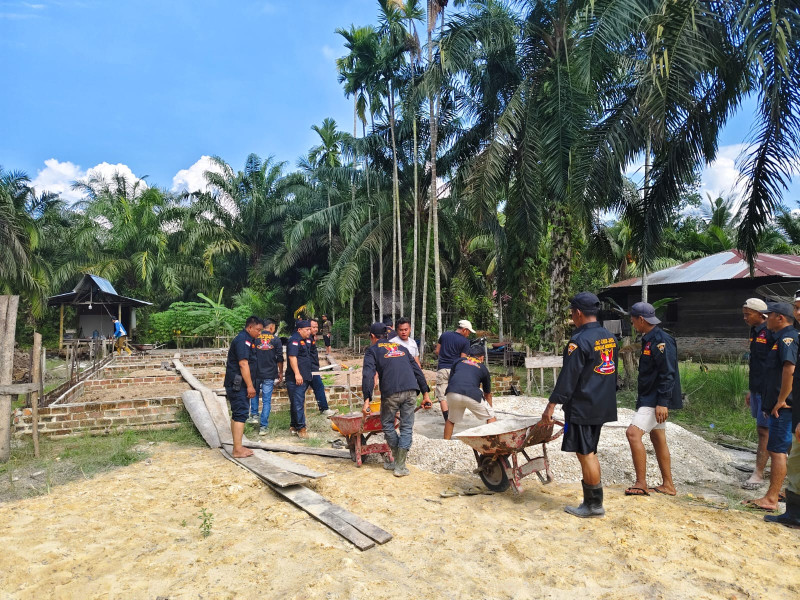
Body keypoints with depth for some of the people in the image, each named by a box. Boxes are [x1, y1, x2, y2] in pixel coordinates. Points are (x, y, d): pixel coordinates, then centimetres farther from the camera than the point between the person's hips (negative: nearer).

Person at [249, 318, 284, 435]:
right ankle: (263, 427, 4)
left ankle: (254, 415, 20)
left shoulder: (254, 338, -1)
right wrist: (280, 373, 11)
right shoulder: (276, 340, -3)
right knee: (267, 400, 4)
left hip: (255, 373, 1)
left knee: (254, 394, 28)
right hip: (270, 374, -1)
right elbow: (280, 358, -1)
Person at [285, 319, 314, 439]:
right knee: (298, 403, -7)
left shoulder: (305, 341, 19)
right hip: (296, 378, -10)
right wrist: (297, 374, -26)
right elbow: (292, 357, -20)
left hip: (304, 377, 10)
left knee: (296, 403, 15)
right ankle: (301, 428, -4)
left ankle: (294, 426, 23)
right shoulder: (294, 340, -11)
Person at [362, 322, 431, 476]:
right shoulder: (400, 347, 27)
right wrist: (425, 394, 20)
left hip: (391, 393, -4)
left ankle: (397, 458, 22)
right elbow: (417, 370, 21)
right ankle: (400, 466, 9)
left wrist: (367, 400, -10)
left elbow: (368, 375, -4)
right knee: (407, 427, 9)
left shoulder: (372, 350, 13)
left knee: (387, 423, 17)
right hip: (411, 390, 4)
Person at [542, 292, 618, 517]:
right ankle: (591, 501, 23)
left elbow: (567, 378, -19)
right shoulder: (610, 337, 8)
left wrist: (551, 405, -15)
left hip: (582, 408, -9)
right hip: (602, 406, 9)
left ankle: (595, 504, 11)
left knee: (585, 455, 2)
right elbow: (612, 372, 17)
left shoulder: (579, 340, -18)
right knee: (590, 453, 16)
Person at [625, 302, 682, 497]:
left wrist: (662, 402, -27)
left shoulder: (661, 340, -18)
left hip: (657, 400, -11)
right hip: (649, 398, 11)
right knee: (658, 438, 15)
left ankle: (641, 484, -8)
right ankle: (667, 485, 24)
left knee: (633, 432, -15)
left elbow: (668, 374, -24)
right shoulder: (649, 340, 14)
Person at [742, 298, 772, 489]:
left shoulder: (772, 332, -16)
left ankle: (758, 474, 1)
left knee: (764, 431, -4)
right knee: (762, 430, 15)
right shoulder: (754, 332, 12)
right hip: (757, 390, 9)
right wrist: (750, 390, 21)